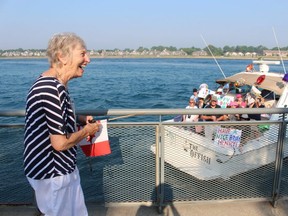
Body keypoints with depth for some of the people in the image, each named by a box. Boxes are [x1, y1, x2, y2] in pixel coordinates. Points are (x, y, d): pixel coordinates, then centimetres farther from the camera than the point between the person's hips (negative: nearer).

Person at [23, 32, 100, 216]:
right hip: (52, 173, -10)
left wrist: (80, 119, 7)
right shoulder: (52, 90, -28)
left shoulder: (54, 84, 4)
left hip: (63, 168, 10)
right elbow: (60, 143, -28)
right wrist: (87, 130, -11)